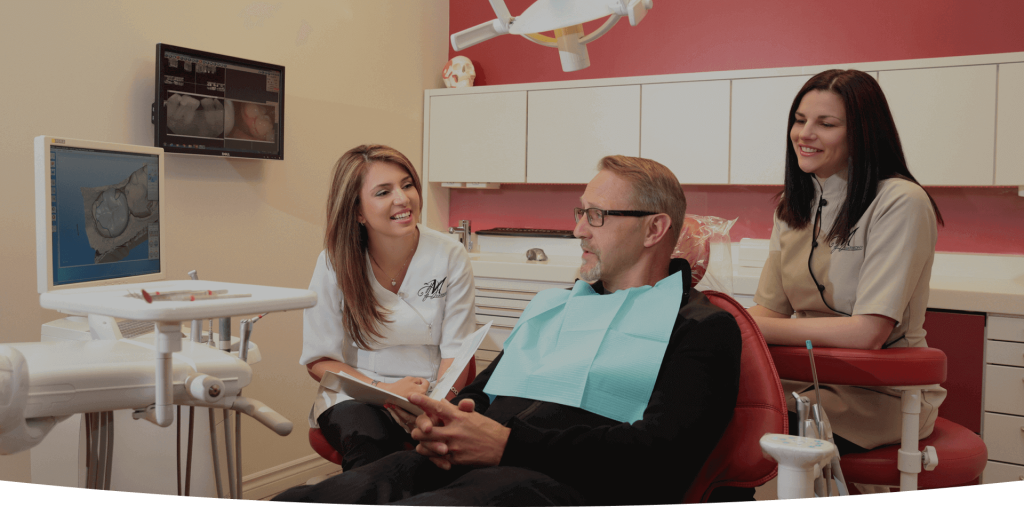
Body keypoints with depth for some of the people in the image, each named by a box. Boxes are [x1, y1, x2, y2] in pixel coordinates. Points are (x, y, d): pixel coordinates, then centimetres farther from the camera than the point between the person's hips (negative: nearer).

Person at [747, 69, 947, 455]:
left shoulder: (900, 203, -14)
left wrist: (754, 329, -23)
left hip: (879, 396, -6)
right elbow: (769, 308, 5)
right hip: (809, 378, 6)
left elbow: (868, 331, -21)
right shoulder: (794, 206, 8)